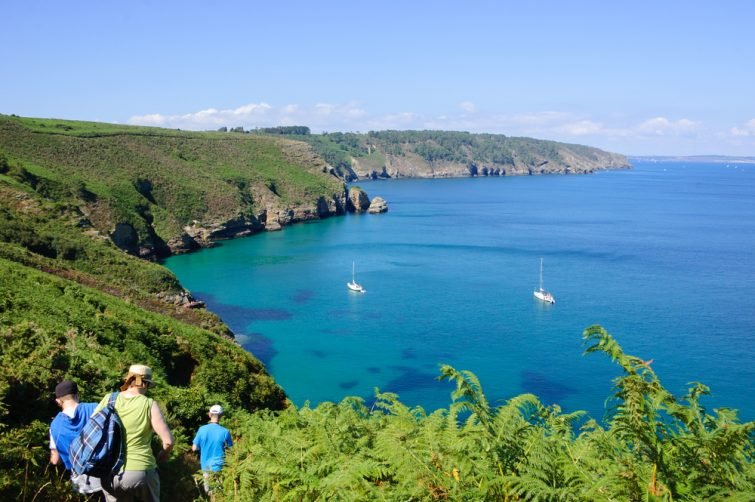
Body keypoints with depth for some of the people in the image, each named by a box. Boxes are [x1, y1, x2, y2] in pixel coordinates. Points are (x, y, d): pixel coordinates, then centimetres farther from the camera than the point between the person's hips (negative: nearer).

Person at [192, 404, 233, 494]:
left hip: (205, 466, 2)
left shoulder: (202, 429, -11)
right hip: (219, 467, -2)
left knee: (208, 491, 18)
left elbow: (194, 448, -4)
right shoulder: (225, 432, -15)